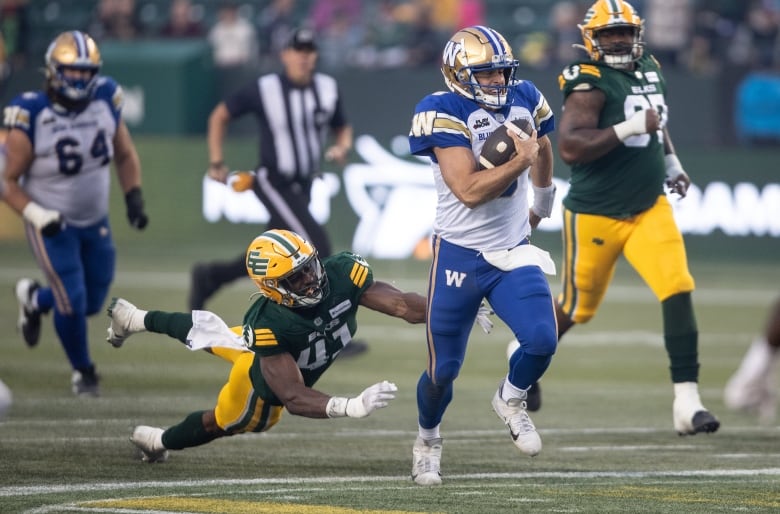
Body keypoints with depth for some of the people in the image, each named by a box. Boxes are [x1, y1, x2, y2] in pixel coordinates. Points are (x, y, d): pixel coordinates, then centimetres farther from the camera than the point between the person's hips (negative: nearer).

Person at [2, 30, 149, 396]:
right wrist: (36, 215, -28)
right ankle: (82, 370, 20)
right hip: (51, 224, -5)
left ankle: (34, 298, 43)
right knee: (73, 301, -9)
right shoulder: (31, 117, -23)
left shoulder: (105, 100, -10)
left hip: (95, 222, 5)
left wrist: (134, 198, -5)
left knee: (92, 303, 11)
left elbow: (125, 156, 7)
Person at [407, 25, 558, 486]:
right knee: (444, 368, 4)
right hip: (459, 256, -4)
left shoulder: (525, 100, 1)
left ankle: (511, 400, 14)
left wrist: (541, 204, 35)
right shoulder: (445, 114, -17)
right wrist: (520, 161, -24)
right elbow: (469, 191, -26)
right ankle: (428, 439, 33)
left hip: (513, 253, 4)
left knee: (541, 341, -18)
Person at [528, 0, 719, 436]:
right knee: (576, 309, 10)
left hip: (650, 208, 6)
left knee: (679, 292, -13)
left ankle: (687, 401, -14)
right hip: (596, 214, -5)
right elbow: (570, 147, -28)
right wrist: (630, 129, -31)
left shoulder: (650, 70, 7)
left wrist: (672, 162, 15)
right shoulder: (589, 83, -17)